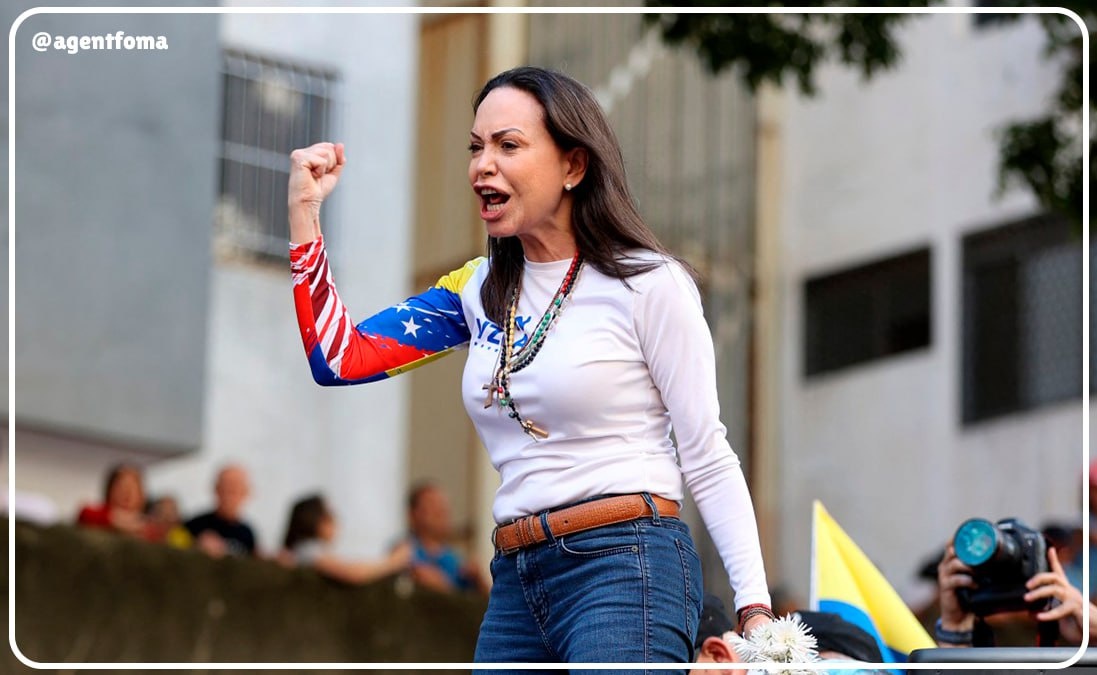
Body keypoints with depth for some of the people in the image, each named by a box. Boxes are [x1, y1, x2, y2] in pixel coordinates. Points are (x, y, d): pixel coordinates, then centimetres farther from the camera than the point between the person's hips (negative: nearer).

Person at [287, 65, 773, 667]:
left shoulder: (646, 284, -3)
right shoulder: (478, 290, 14)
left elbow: (707, 459, -5)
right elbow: (340, 359, 9)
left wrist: (754, 609, -13)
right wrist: (303, 211, 6)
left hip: (626, 569, -6)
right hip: (516, 581, 6)